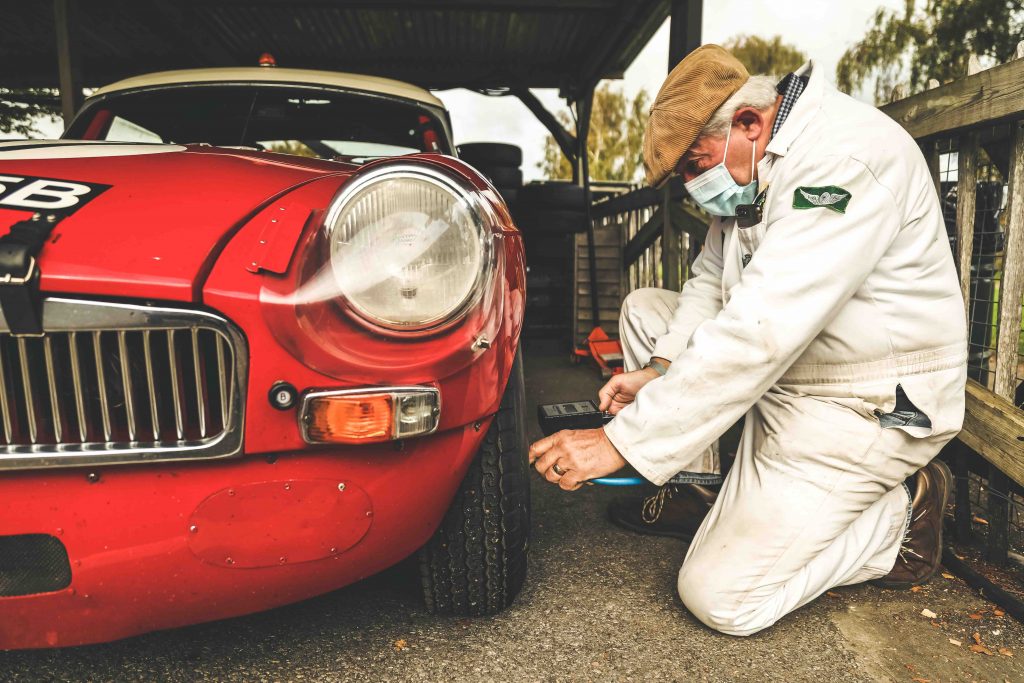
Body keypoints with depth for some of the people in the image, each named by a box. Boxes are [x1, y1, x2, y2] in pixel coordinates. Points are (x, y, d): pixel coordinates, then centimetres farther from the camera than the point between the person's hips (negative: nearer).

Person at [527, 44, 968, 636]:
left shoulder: (849, 158, -26)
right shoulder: (747, 170, 4)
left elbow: (759, 333, -35)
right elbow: (710, 282, 10)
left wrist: (622, 442, -33)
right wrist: (660, 367, -9)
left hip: (869, 408, -9)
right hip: (782, 375, 9)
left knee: (721, 598, -12)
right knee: (644, 309, 5)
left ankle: (902, 512, 7)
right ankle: (697, 487, 10)